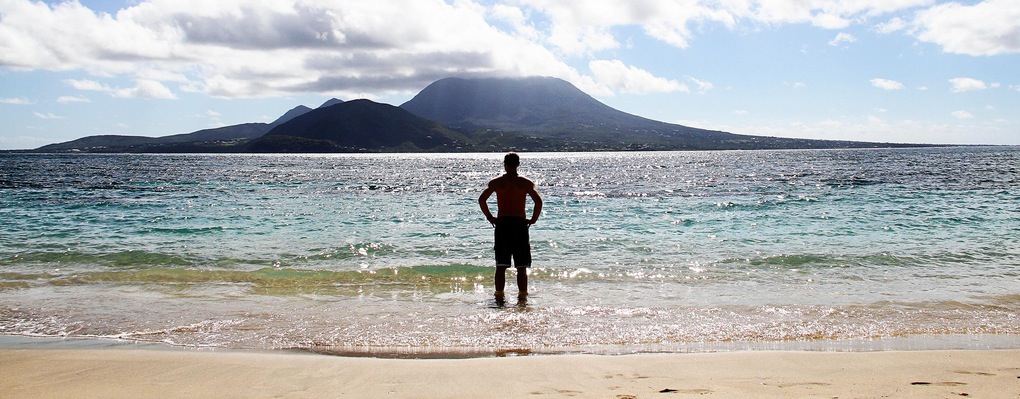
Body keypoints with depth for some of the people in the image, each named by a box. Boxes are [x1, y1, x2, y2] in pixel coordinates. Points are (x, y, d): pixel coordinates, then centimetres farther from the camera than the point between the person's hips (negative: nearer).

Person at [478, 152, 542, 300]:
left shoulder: (496, 182, 4)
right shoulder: (526, 183, 1)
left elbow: (481, 199, -4)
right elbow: (538, 201, -10)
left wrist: (489, 217, 6)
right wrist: (533, 219, 2)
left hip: (502, 223, 1)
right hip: (520, 224, -1)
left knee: (501, 265, 7)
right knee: (521, 267, 6)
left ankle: (499, 295, 7)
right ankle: (522, 295, 6)